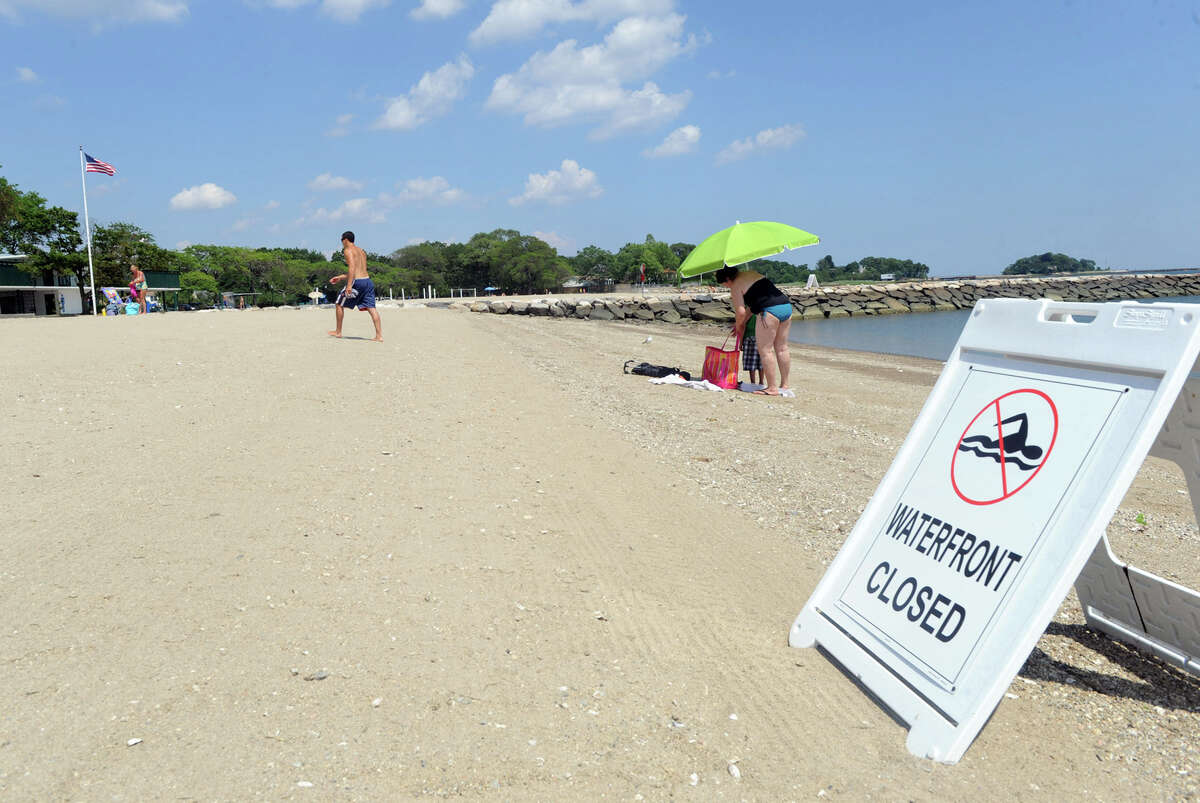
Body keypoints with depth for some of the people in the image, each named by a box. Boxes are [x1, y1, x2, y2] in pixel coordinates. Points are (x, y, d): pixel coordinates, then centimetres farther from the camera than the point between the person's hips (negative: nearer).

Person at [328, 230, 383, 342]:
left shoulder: (348, 250, -1)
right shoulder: (361, 251, 24)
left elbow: (352, 267, -17)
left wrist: (349, 285, -24)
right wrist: (340, 277, 36)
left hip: (357, 282, -7)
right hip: (367, 280, 7)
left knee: (339, 304, 11)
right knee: (371, 308, -2)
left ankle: (338, 332, 19)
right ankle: (379, 336, -12)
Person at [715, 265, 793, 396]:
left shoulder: (735, 286, 0)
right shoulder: (752, 273, 26)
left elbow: (741, 312, -5)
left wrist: (739, 324, 16)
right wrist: (743, 322, 31)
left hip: (770, 311, -9)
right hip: (786, 306, 9)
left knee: (765, 350, -1)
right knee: (782, 348, 13)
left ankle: (772, 388, -1)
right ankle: (784, 385, 19)